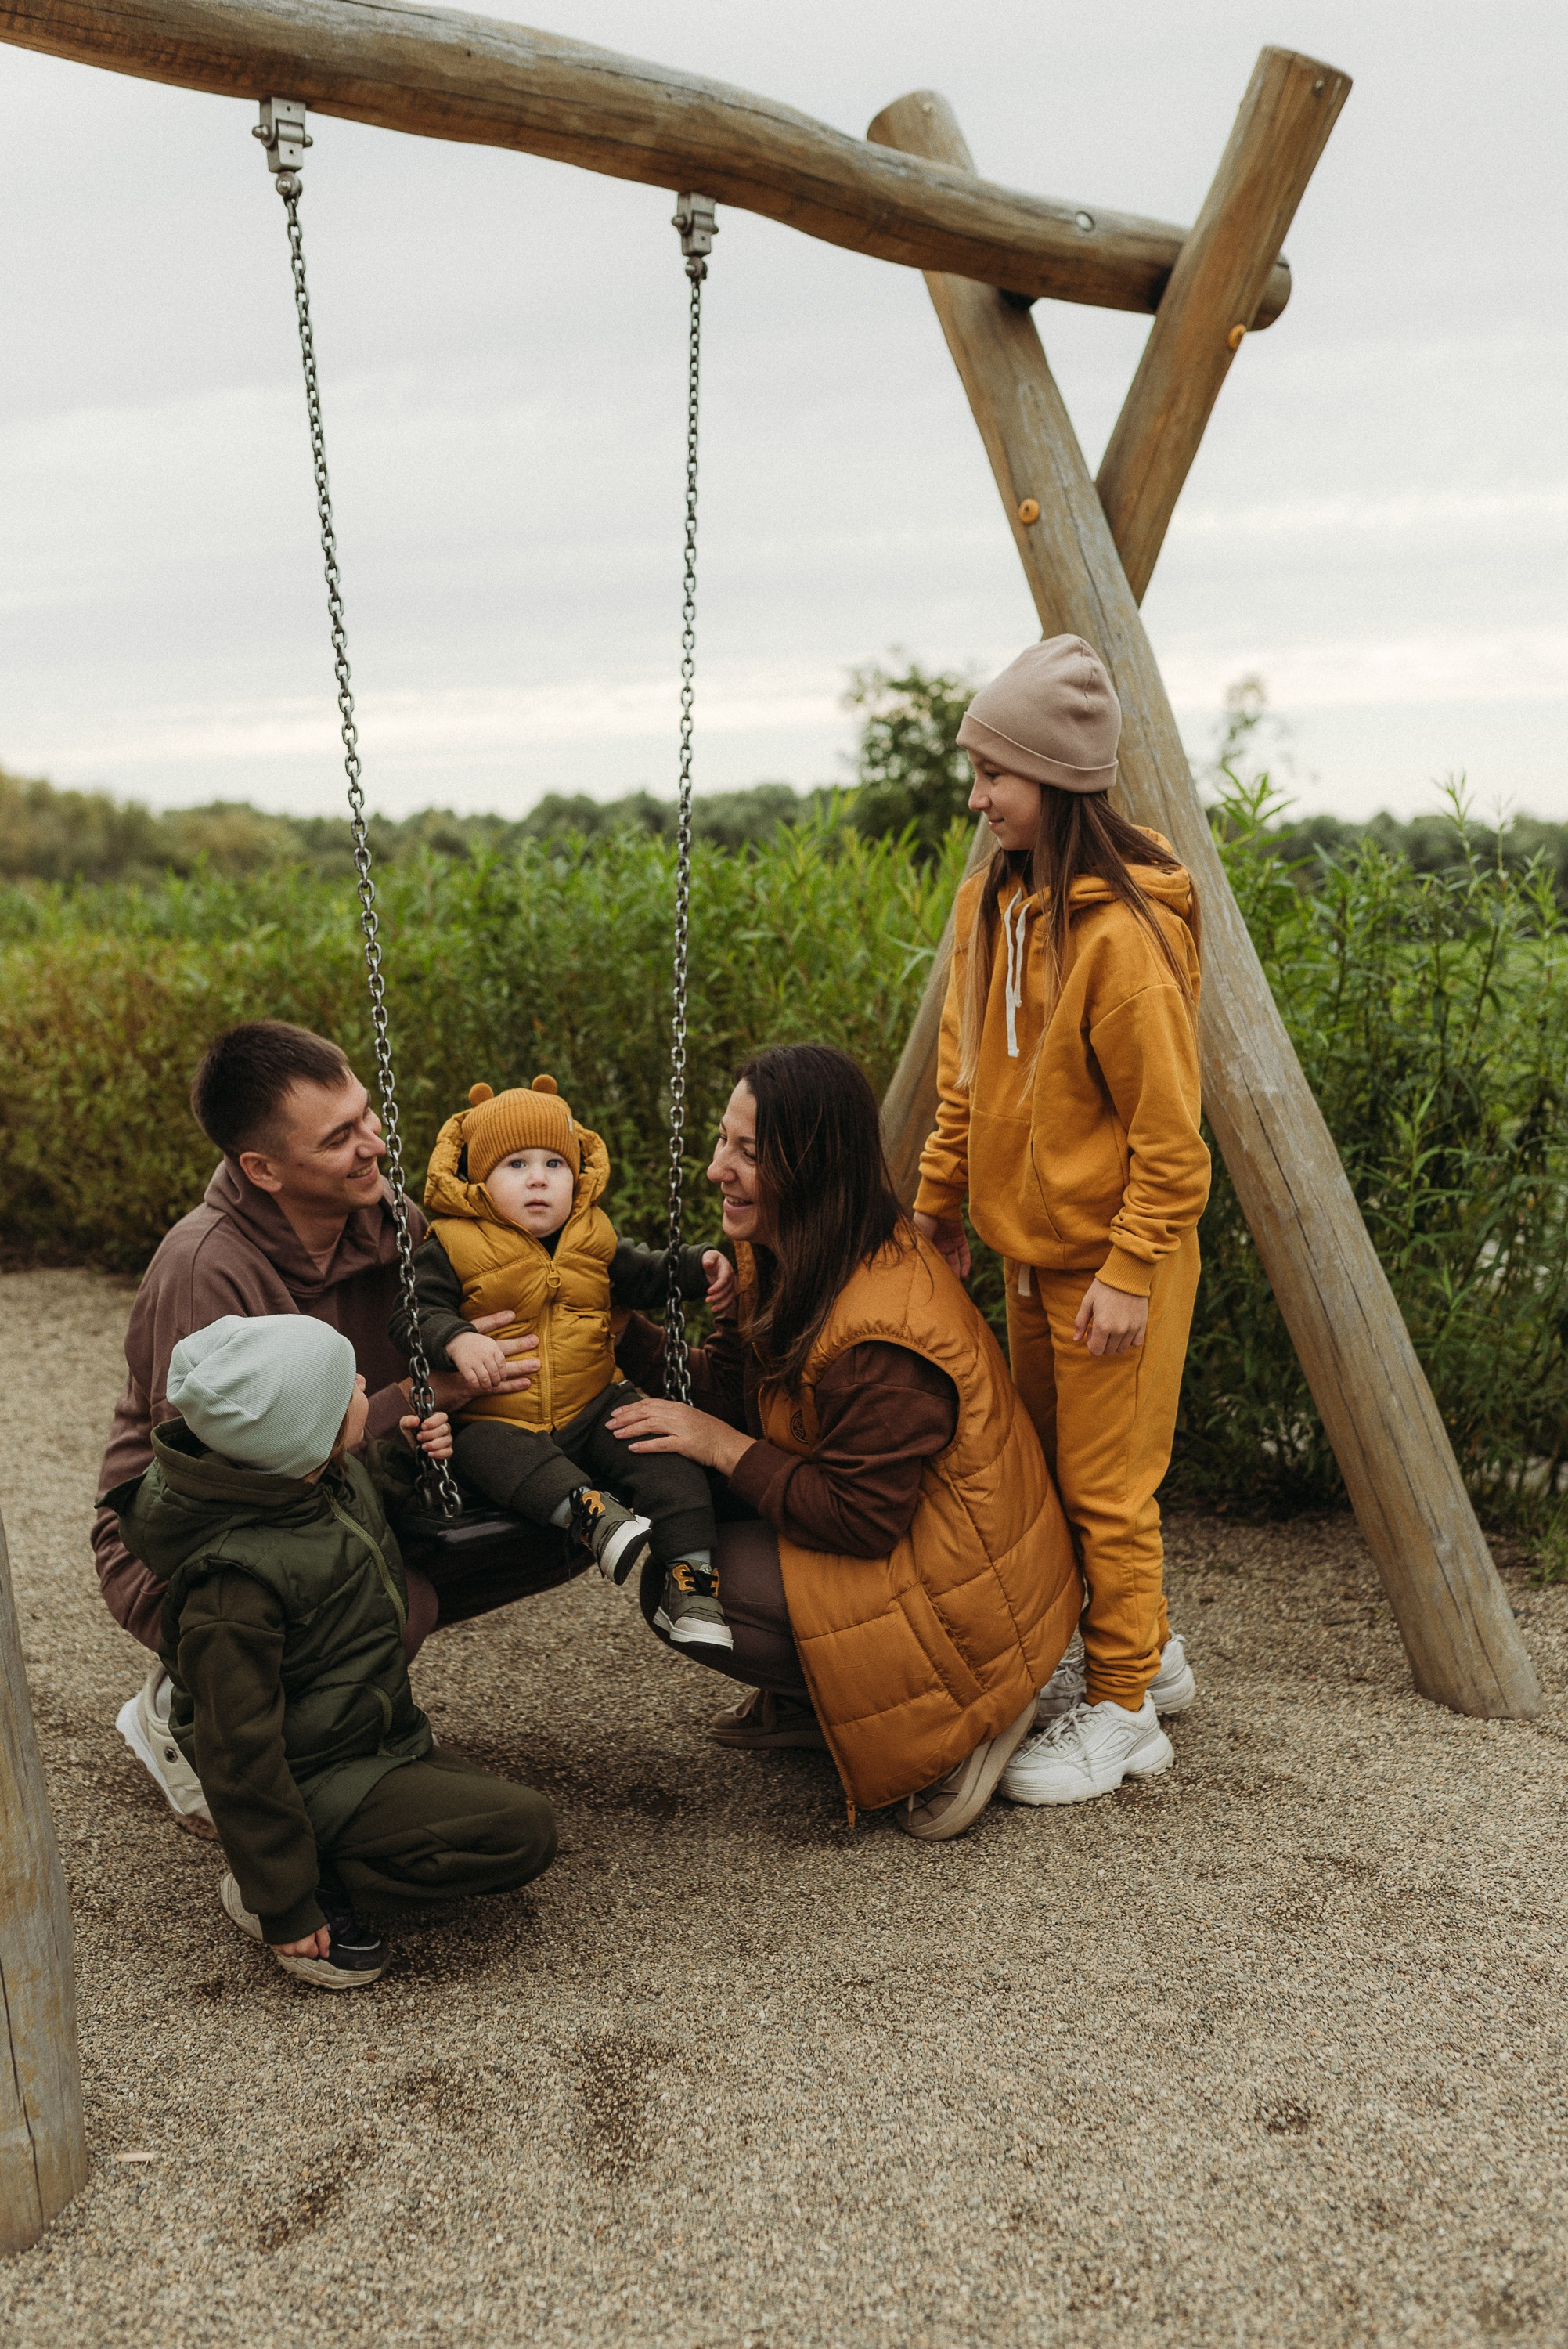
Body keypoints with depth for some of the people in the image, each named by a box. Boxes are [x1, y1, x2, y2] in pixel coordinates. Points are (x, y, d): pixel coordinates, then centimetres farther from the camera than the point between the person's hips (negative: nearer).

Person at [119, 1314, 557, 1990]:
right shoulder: (235, 1581, -33)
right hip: (316, 1779, -9)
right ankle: (295, 1883, -7)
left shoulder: (336, 1476, -7)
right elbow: (239, 1753, -26)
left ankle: (320, 1864, 10)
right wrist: (283, 1906, -19)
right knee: (525, 1831, -16)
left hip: (379, 1743, 9)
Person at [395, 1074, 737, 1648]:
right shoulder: (454, 1247, -3)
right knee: (487, 1451, -37)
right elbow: (416, 1311, -9)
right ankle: (590, 1513, -54)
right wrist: (457, 1342, -28)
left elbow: (647, 1275, 22)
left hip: (592, 1405, 3)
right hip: (498, 1419, -3)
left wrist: (700, 1266, 4)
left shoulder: (594, 1239, 10)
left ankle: (691, 1575, -23)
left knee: (666, 1451, -21)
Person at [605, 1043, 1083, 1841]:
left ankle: (955, 1713, -6)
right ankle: (812, 1699, 14)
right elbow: (730, 1382, 8)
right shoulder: (785, 1263, -1)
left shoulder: (883, 1334, -31)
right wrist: (628, 1332, -3)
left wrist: (722, 1446, -20)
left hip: (964, 1594, -10)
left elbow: (860, 1518, -26)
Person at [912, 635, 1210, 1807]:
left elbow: (1168, 1133, -20)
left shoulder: (1124, 933, -23)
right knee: (1053, 1467, 19)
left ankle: (1123, 1710, 20)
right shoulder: (990, 902, 3)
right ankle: (1142, 1650, 37)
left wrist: (1130, 1271, -19)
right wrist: (939, 1200, 12)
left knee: (1109, 1485, 3)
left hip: (1113, 1261, -8)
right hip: (1030, 1249, 9)